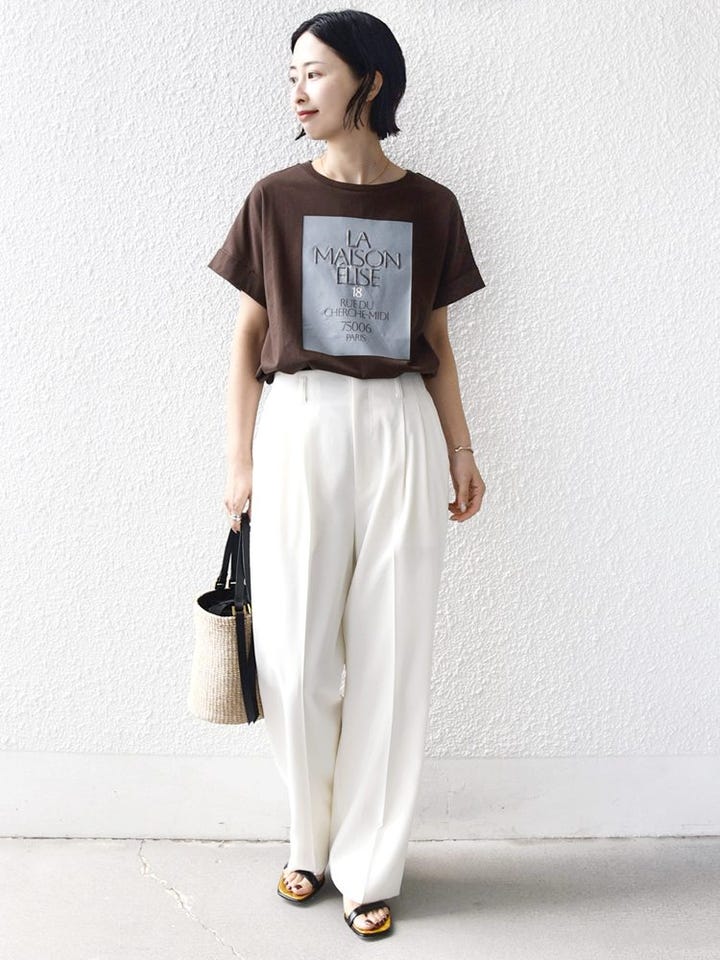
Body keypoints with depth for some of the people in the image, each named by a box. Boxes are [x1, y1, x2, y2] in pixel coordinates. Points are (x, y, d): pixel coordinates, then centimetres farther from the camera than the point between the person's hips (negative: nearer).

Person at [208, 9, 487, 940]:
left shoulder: (430, 206, 6)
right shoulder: (275, 198, 3)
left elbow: (435, 344, 11)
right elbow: (248, 338, 5)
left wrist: (461, 451, 8)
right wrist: (239, 459, 0)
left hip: (400, 431, 1)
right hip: (300, 427, 0)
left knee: (390, 653, 4)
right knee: (298, 654, 3)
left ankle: (369, 867, 20)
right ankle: (310, 842, 27)